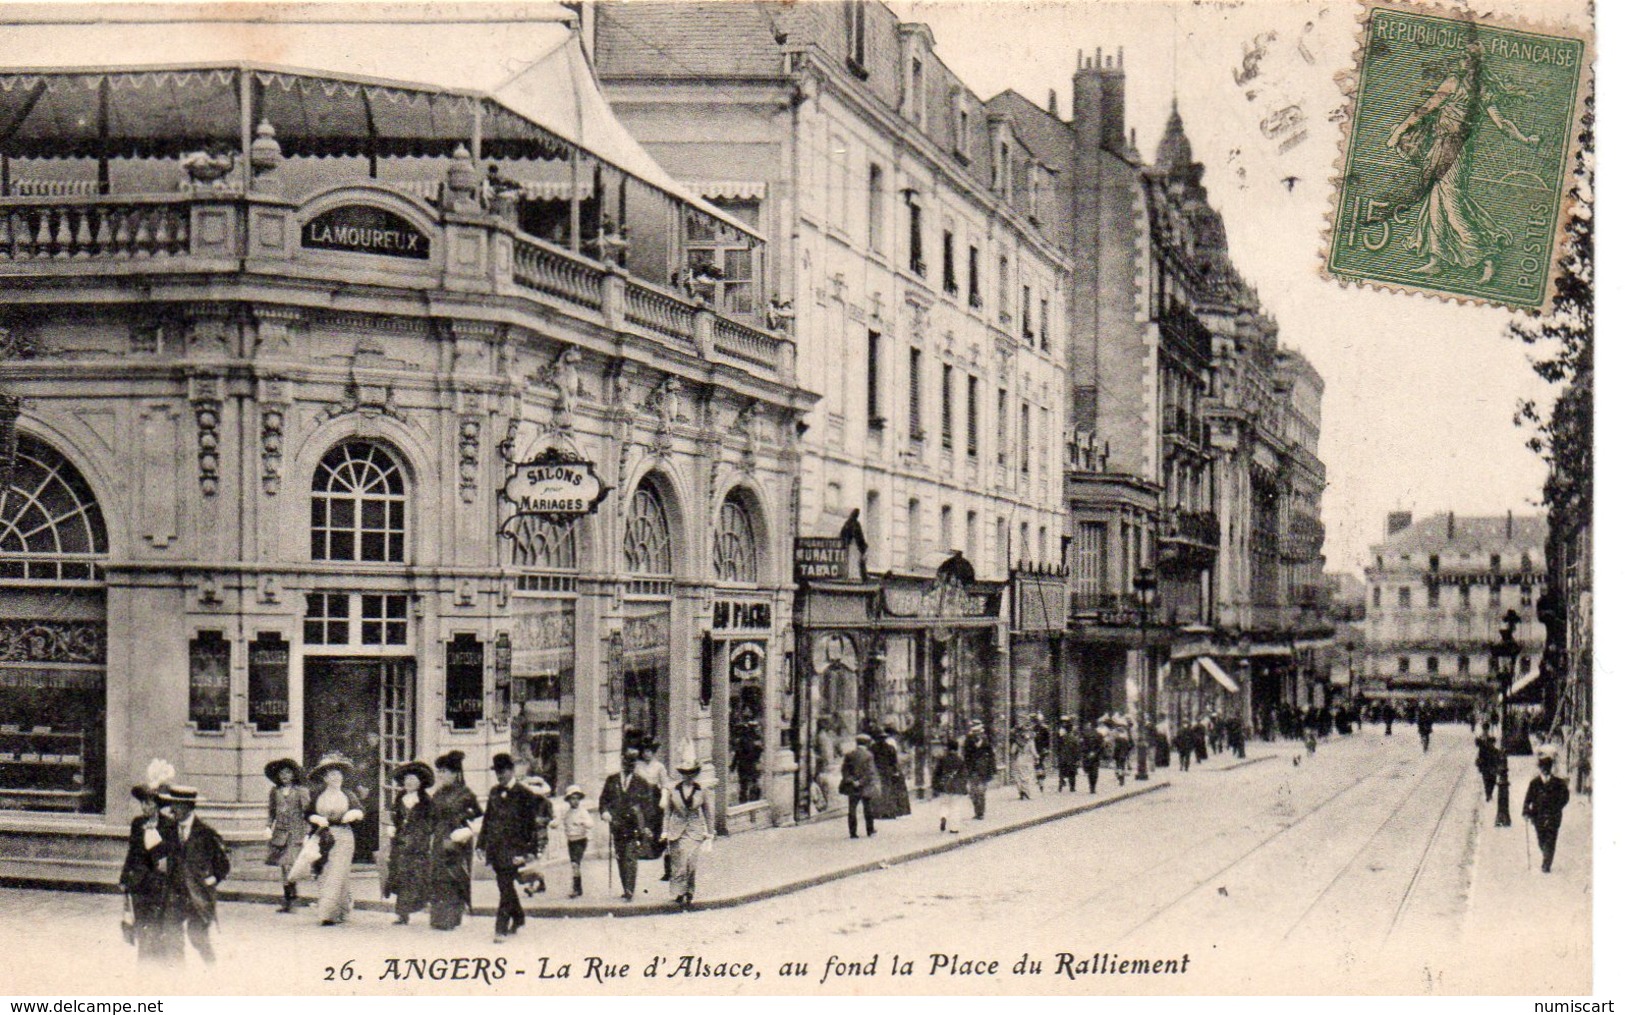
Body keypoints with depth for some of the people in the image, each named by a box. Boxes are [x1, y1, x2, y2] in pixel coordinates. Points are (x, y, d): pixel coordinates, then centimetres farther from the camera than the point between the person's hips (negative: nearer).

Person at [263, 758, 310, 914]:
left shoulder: (301, 792, -2)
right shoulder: (275, 791, 9)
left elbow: (307, 813, -2)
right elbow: (271, 810, 18)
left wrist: (306, 834, -7)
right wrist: (268, 826, 5)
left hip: (295, 833, -5)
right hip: (280, 832, 5)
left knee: (289, 866, -15)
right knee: (283, 867, 8)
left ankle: (293, 899, -9)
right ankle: (286, 901, 16)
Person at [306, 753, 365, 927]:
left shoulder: (348, 796, 9)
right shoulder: (318, 797, 11)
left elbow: (361, 812, 9)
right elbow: (308, 814, 11)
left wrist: (354, 814, -12)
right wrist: (317, 819, -9)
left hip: (343, 838, -2)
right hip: (323, 839, 2)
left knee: (337, 874, -11)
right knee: (323, 874, 0)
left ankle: (329, 913, -14)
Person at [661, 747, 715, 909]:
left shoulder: (702, 791, 2)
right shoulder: (673, 791, 2)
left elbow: (708, 814, 10)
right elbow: (667, 812, 10)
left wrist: (709, 833, 10)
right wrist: (665, 832, 7)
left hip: (695, 832, 0)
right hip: (677, 832, 0)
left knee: (692, 863, -6)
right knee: (679, 863, -6)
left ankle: (689, 895, 9)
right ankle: (679, 895, 2)